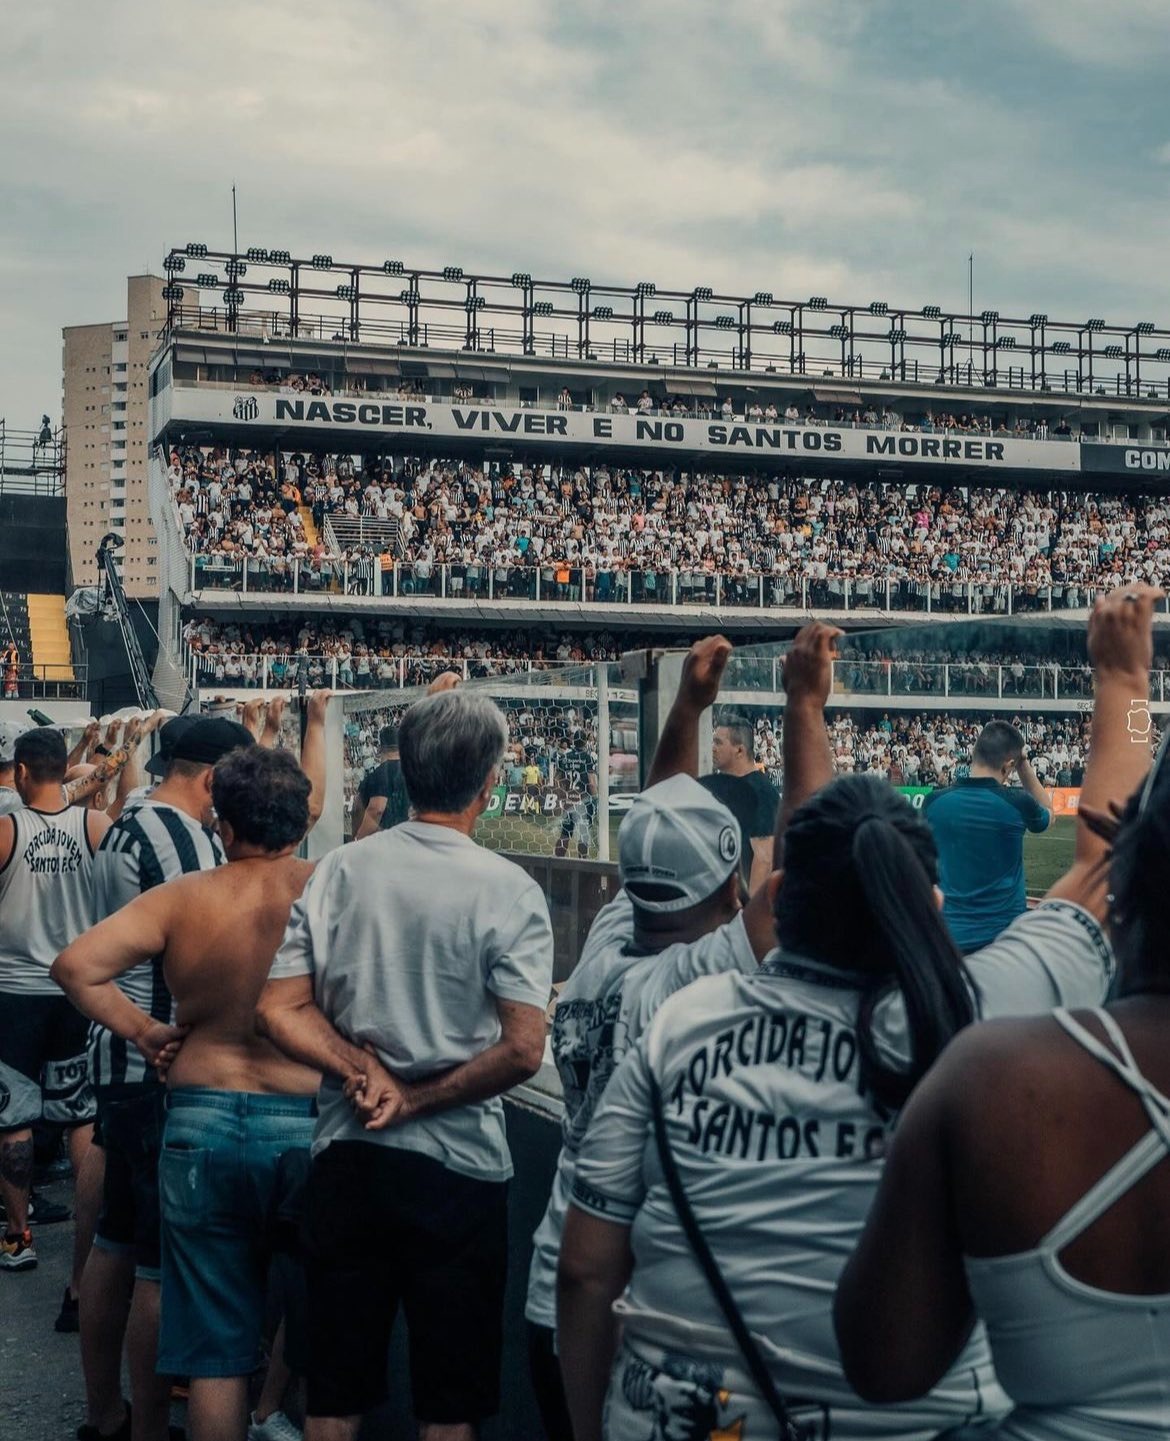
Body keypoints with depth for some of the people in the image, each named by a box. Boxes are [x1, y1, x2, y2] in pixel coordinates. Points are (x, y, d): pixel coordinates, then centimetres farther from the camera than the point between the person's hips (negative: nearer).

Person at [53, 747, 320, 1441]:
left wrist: (145, 1031, -1)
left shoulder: (182, 899, -4)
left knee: (216, 1347, 11)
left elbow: (75, 965, -11)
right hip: (308, 1127, -1)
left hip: (201, 1126, 1)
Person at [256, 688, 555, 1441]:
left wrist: (364, 1072, -8)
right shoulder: (509, 891, -12)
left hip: (346, 1154, 4)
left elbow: (280, 1009, -2)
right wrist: (417, 1100, -8)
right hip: (458, 1162, -3)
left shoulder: (339, 871, -1)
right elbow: (523, 1049, -18)